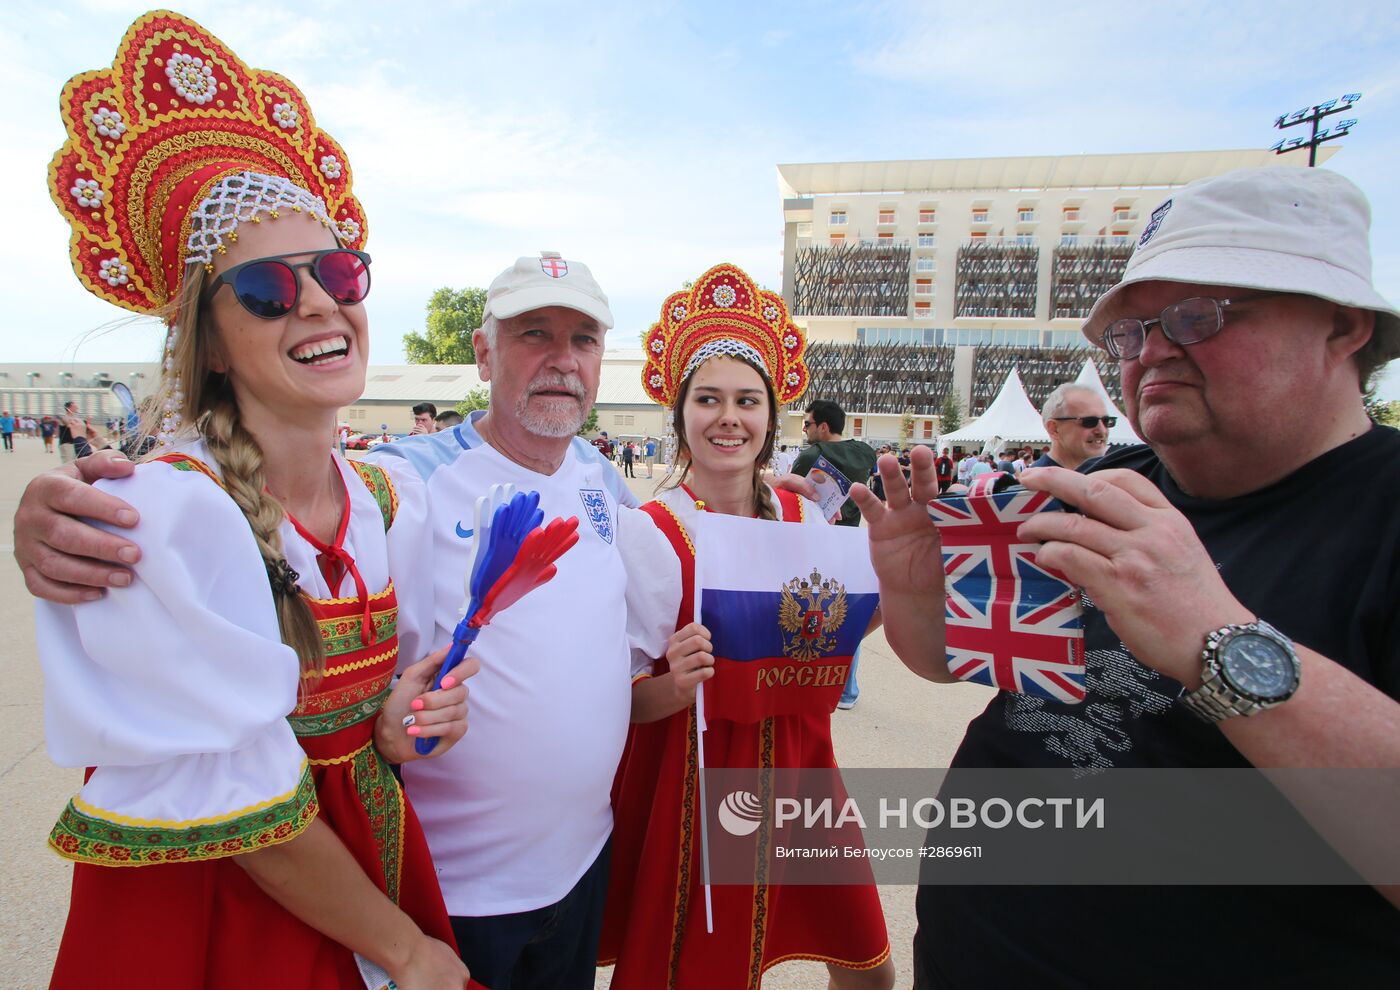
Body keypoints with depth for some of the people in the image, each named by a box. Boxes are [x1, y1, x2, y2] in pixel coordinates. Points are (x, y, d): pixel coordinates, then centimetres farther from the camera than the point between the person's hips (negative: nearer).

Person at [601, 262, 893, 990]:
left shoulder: (805, 523, -3)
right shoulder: (649, 536, -16)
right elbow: (614, 698, -11)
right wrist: (673, 689, -30)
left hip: (797, 765, 5)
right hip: (688, 784, -4)